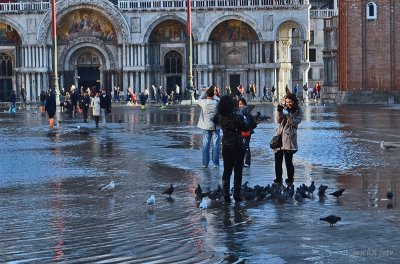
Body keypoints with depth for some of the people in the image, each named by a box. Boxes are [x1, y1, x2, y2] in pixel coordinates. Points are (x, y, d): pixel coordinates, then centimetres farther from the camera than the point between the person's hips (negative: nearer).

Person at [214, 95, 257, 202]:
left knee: (227, 171, 12)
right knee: (238, 171, 7)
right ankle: (236, 195, 9)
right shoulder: (238, 118, -20)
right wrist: (254, 122, 7)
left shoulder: (220, 117, -8)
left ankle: (226, 195, 9)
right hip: (237, 147, -4)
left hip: (226, 147, 4)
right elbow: (245, 128, -6)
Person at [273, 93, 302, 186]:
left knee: (288, 161, -6)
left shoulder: (298, 112, 4)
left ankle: (290, 181, 5)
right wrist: (279, 111, -13)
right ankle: (278, 180, 17)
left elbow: (295, 122, -10)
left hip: (289, 137, -4)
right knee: (277, 161, 6)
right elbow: (278, 120, 3)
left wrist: (288, 114, -21)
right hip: (279, 136, 4)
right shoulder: (284, 109, 12)